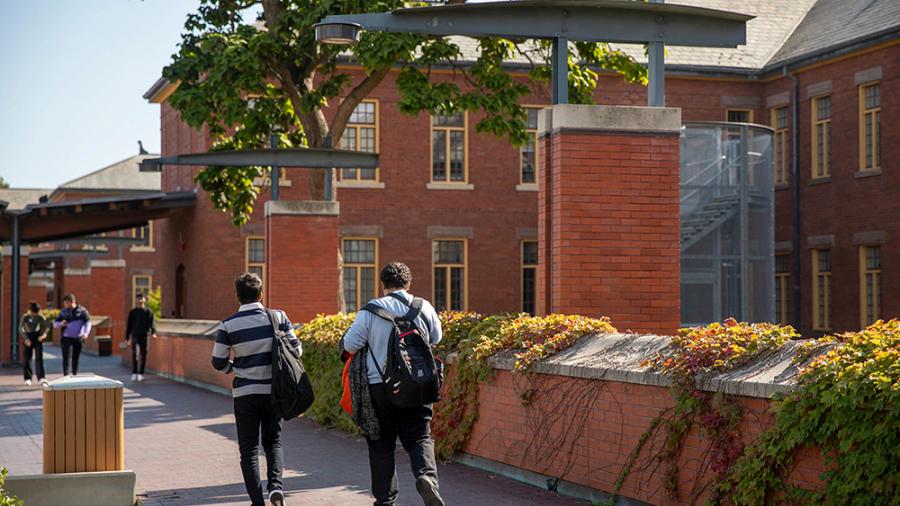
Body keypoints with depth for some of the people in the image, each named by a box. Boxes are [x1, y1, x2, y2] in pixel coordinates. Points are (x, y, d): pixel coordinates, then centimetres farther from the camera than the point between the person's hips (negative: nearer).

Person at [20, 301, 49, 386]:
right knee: (27, 358, 3)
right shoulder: (25, 317, -8)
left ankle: (41, 378, -13)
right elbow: (20, 329, -11)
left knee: (39, 358, -7)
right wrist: (26, 338, -22)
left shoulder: (39, 317, -4)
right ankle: (28, 379, 12)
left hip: (37, 337, 0)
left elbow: (47, 326, 4)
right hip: (28, 337, 0)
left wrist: (44, 333, -15)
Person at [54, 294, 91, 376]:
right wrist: (61, 324, -15)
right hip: (66, 338, 0)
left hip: (78, 338, 0)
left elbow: (87, 322, -4)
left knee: (76, 357, 7)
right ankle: (66, 374, -13)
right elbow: (55, 324, 9)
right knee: (66, 357, -11)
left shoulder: (82, 311, 1)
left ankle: (75, 374, 17)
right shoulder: (64, 312, 5)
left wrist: (86, 333, -21)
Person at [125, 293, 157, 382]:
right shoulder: (132, 312, 7)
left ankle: (140, 374, 11)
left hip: (144, 336, 0)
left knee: (143, 355, 3)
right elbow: (128, 325, 10)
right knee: (134, 354, -11)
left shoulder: (148, 312, 5)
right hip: (135, 335, 0)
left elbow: (152, 323, -5)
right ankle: (134, 373, -11)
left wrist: (153, 332, -23)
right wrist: (127, 337, 6)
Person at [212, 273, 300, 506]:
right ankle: (276, 486, -6)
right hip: (273, 391, 1)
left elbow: (218, 362, -3)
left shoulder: (228, 325, -8)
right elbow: (296, 347, -1)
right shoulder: (278, 317, -5)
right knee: (273, 442, 16)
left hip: (245, 393, -1)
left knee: (248, 449, 7)